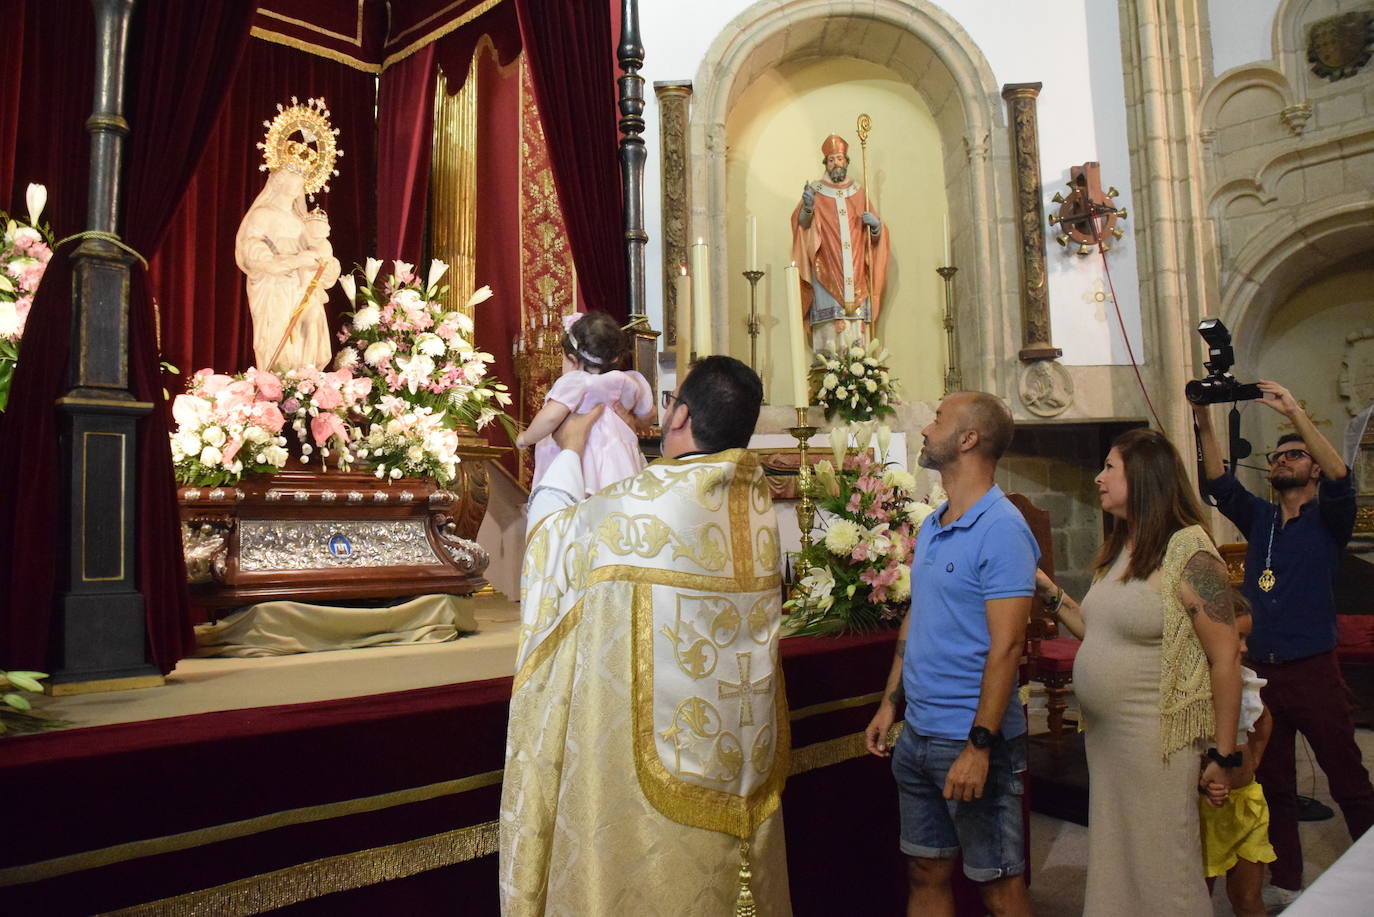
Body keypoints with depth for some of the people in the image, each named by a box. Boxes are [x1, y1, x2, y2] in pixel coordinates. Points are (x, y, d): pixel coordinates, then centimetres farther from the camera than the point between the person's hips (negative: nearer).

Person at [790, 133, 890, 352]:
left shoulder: (858, 192, 17)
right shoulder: (815, 191, 9)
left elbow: (875, 234, 18)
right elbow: (802, 224, -2)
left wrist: (875, 225, -5)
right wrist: (808, 208, -22)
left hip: (856, 272, 3)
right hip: (827, 271, -3)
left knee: (857, 325, -5)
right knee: (830, 323, -14)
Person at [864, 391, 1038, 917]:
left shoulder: (1001, 528, -15)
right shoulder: (930, 527, 10)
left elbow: (1006, 645, -20)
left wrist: (979, 745, -22)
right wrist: (890, 703, 13)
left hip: (972, 738, -7)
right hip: (917, 733, 8)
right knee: (925, 873, 17)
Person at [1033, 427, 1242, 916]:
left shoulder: (1189, 553, -15)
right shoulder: (1117, 552, 10)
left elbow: (1226, 659, -15)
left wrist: (1223, 755, -14)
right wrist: (1050, 594, 6)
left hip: (1157, 739, -8)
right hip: (1103, 733, 8)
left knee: (1159, 870, 6)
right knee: (1113, 866, 18)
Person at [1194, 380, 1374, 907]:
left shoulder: (1327, 520, -1)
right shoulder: (1258, 518, 11)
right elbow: (1219, 482, -1)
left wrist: (1295, 412, -26)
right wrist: (1204, 423, -13)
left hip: (1313, 670, -4)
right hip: (1261, 670, 5)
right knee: (1273, 784, 13)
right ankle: (1285, 882, 24)